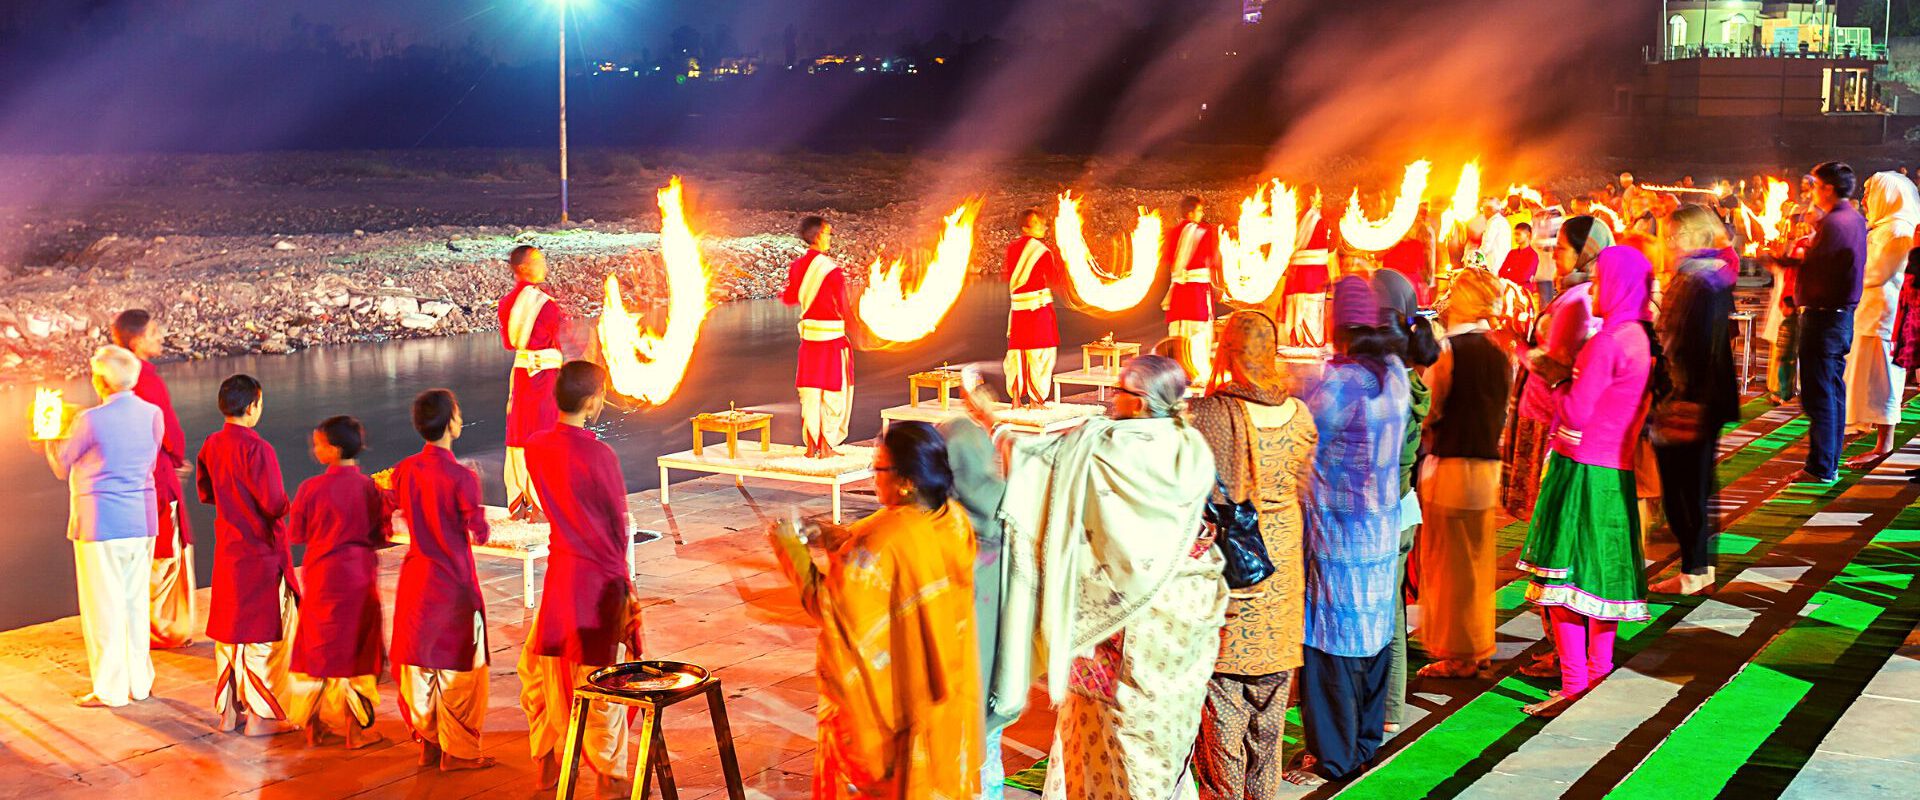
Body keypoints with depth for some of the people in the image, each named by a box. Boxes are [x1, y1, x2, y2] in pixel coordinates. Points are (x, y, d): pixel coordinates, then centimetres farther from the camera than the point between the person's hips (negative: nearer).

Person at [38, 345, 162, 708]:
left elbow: (62, 467, -1)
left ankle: (111, 689, 11)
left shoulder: (91, 421, -16)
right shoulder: (153, 415, -1)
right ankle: (139, 682, 21)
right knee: (136, 603, 14)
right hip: (142, 521, 6)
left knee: (104, 607, 4)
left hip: (100, 523, -6)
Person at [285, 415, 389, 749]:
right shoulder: (369, 487, -10)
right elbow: (382, 535, -3)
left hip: (323, 576, -1)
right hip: (360, 577, 1)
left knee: (320, 648, 13)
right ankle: (358, 727, 13)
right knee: (357, 649, 10)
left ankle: (317, 726, 20)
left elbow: (295, 535, -3)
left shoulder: (311, 488, -13)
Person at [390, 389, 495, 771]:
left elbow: (402, 515, 11)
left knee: (420, 663, 15)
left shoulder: (404, 471, -3)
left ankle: (427, 742, 25)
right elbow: (479, 534, -14)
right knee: (458, 667, 6)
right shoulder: (462, 477, -20)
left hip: (415, 578, 6)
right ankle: (458, 751, 13)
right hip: (454, 581, -6)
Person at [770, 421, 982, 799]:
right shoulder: (954, 521, -7)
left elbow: (830, 606, -24)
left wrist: (793, 551, -14)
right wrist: (838, 537, 4)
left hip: (886, 693, -7)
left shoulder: (882, 543, -30)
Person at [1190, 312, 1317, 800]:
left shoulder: (1207, 414, -17)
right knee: (1270, 690, 15)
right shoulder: (1297, 413, -2)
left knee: (1222, 690, 5)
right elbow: (1308, 492, 8)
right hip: (1281, 567, 5)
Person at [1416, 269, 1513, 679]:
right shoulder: (1499, 354, 7)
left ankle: (1456, 655, 9)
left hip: (1450, 465, -7)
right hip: (1489, 465, 7)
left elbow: (1428, 409, -11)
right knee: (1479, 561, 16)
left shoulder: (1448, 350, -14)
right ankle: (1479, 646, 25)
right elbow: (1503, 415, 13)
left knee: (1448, 563, 3)